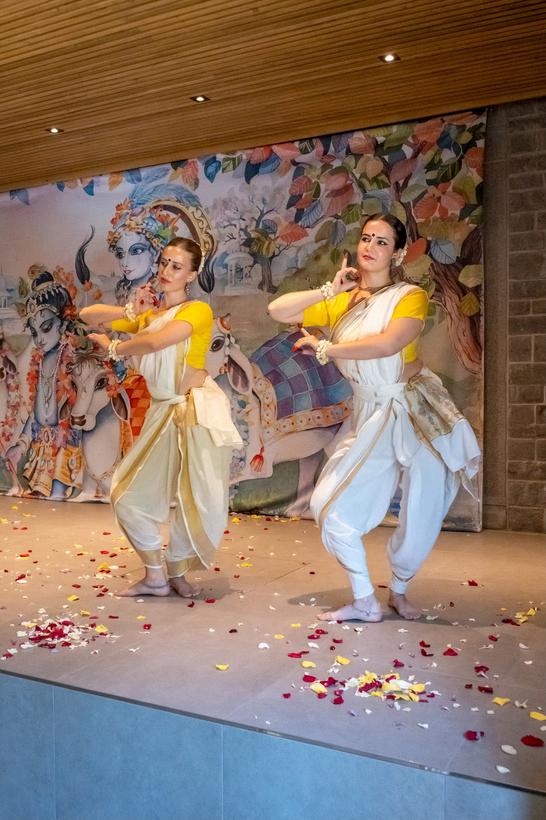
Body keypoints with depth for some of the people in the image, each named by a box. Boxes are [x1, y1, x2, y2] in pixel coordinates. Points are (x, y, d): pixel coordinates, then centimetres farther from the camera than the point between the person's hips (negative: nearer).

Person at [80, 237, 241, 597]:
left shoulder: (198, 310, -5)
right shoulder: (148, 316, 15)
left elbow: (156, 341, -21)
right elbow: (88, 315, 15)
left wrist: (113, 347, -4)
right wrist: (129, 311, -1)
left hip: (198, 409, -6)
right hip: (163, 413, 7)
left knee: (197, 500, -3)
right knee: (130, 496, 6)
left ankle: (177, 573, 21)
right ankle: (155, 576, 20)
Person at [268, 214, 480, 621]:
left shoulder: (410, 296, -6)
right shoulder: (340, 304, 7)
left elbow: (387, 344, -25)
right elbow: (278, 310, 1)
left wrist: (324, 349, -17)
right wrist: (329, 290, -6)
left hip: (418, 412, -4)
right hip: (370, 418, 4)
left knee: (421, 519, 3)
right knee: (331, 504, -4)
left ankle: (398, 592, 32)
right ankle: (365, 603, 12)